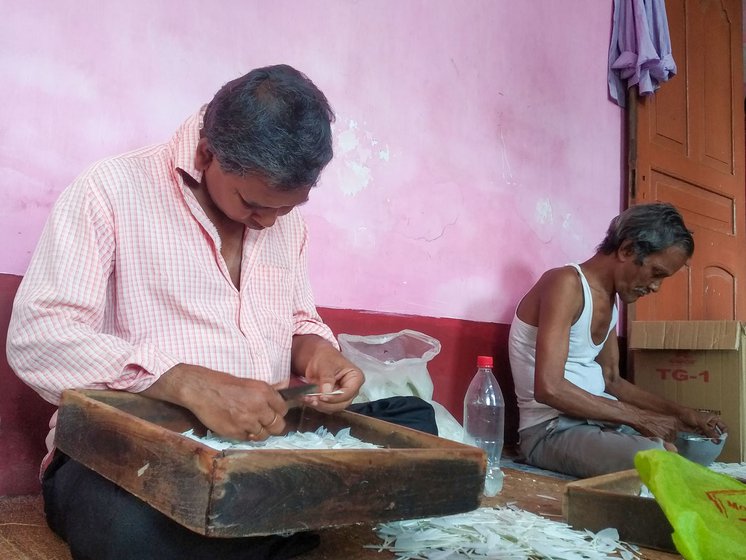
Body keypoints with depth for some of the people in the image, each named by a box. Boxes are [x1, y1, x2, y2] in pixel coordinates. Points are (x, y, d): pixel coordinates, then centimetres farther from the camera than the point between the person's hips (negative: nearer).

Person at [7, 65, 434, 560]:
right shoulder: (113, 189, -8)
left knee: (416, 426, -13)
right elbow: (36, 335, -17)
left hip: (265, 439, 5)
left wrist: (315, 350, -6)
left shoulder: (285, 219, 11)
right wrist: (188, 384, -30)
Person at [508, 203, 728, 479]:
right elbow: (549, 389, -26)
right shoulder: (565, 283, -17)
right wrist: (638, 418, -20)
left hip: (601, 422, 9)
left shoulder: (609, 300, 14)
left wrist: (680, 412, 7)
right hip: (551, 430, -9)